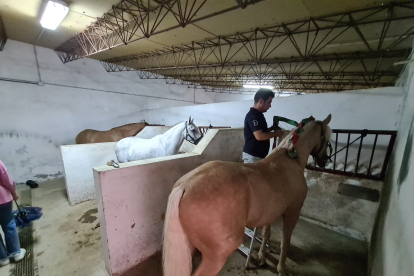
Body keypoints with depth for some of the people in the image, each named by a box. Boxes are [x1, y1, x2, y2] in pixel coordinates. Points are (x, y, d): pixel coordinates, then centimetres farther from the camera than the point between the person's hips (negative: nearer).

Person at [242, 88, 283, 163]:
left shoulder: (258, 114, 13)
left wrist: (272, 128, 8)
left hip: (259, 154, 10)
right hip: (252, 155, -10)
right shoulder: (253, 115, -18)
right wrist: (276, 133, -12)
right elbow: (259, 136, -26)